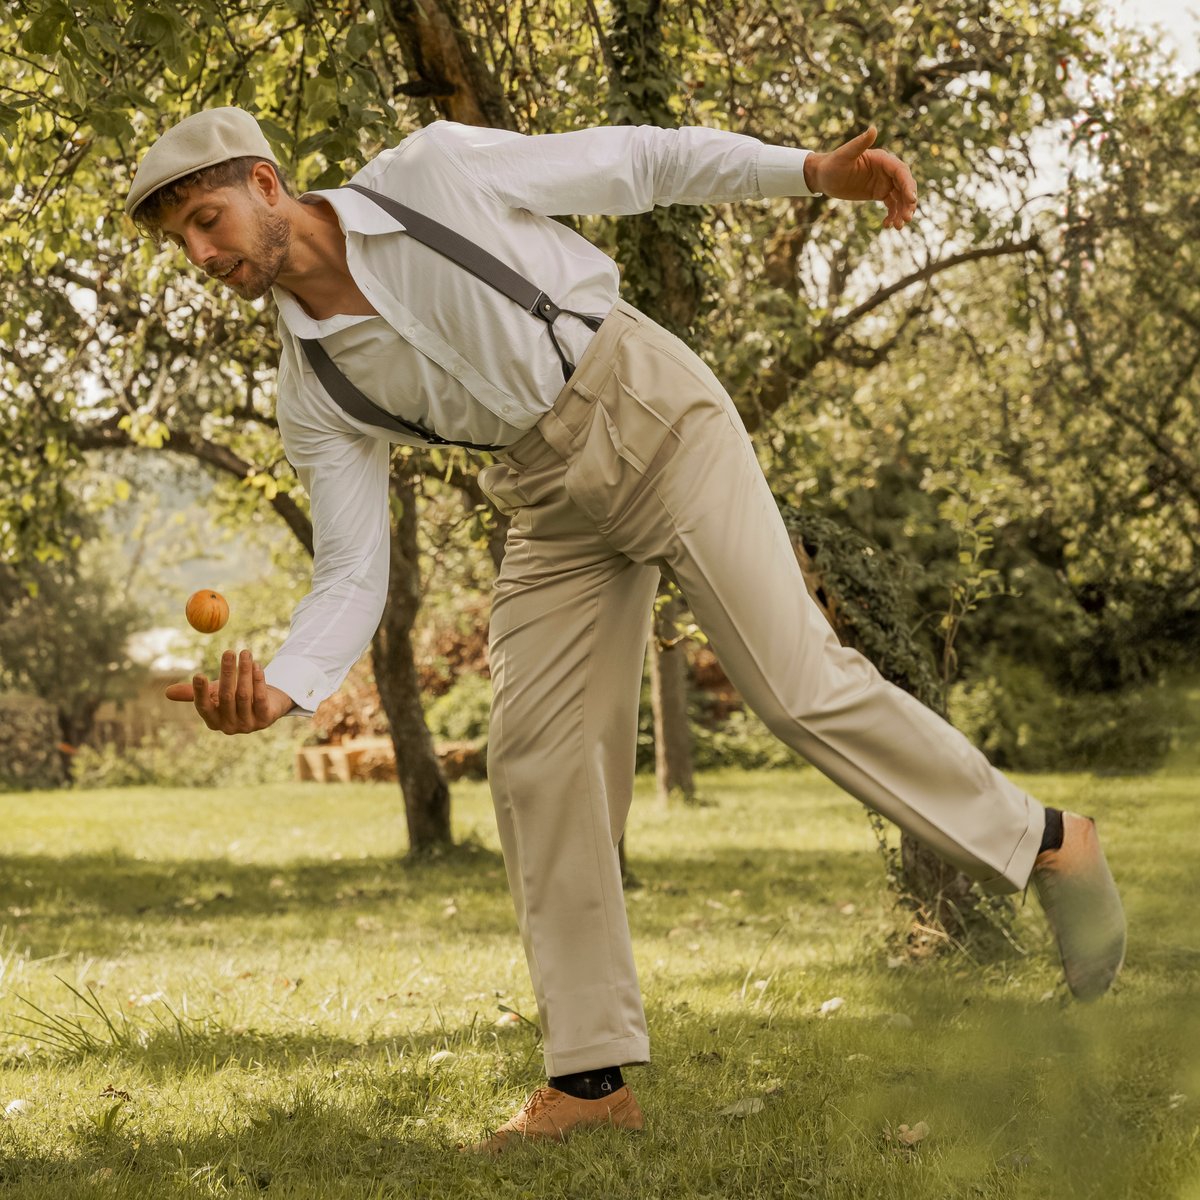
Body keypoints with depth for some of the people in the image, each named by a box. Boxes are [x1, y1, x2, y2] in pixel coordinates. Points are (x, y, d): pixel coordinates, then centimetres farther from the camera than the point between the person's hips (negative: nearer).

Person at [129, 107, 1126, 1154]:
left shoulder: (431, 171, -10)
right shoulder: (312, 397, -1)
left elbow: (641, 162, -4)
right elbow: (351, 577, -5)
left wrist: (815, 171, -11)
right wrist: (282, 684, -25)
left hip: (652, 413, -5)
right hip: (555, 507, 5)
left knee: (798, 683, -14)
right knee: (535, 759, -6)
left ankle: (1042, 843, 4)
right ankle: (592, 1078, 0)